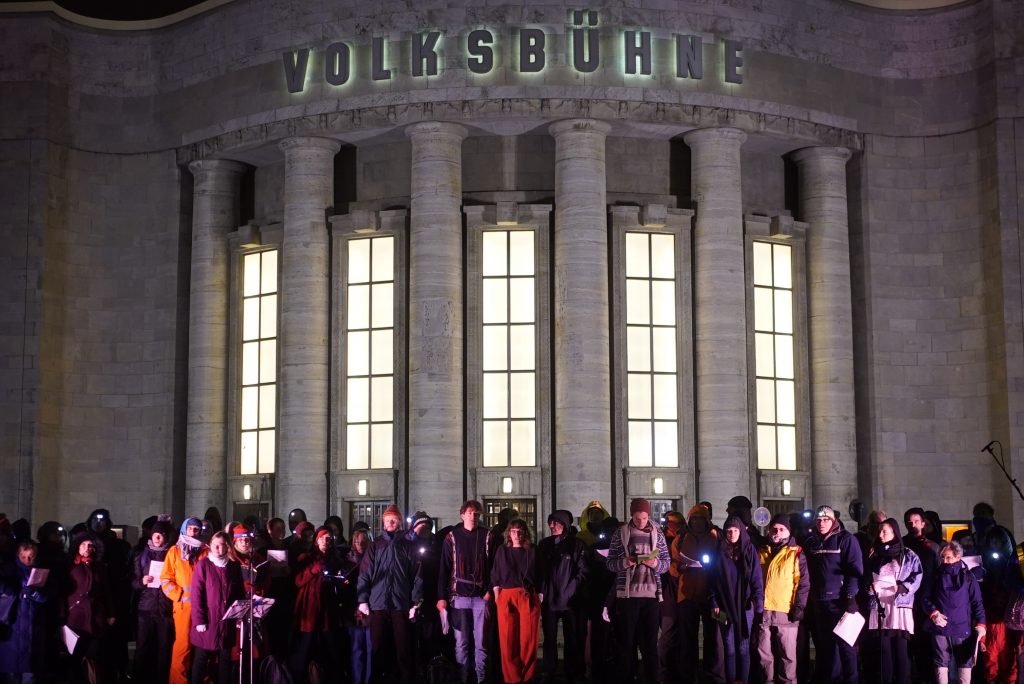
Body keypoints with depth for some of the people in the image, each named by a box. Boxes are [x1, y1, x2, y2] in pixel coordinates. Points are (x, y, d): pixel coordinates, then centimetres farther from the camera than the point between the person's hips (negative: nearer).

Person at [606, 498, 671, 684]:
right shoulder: (620, 533, 2)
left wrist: (656, 563, -12)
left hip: (651, 594, 1)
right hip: (627, 594, -1)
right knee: (627, 641, 3)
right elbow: (611, 563, 2)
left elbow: (666, 563, 9)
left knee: (650, 641, 3)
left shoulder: (657, 534, 7)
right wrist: (625, 562, -18)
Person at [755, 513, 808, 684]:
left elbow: (803, 582, -2)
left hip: (786, 612, -4)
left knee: (787, 655, 2)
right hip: (762, 612, 4)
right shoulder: (761, 552, 14)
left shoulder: (796, 553, 2)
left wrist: (799, 607, -9)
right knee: (764, 654, 8)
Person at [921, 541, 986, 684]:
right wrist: (933, 613, -9)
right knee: (941, 662, 5)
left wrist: (980, 624, -11)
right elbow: (926, 599, 10)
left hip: (962, 628, -2)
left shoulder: (968, 577, 0)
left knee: (965, 662, 4)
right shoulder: (937, 576, 7)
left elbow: (977, 603, 0)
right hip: (940, 628, 2)